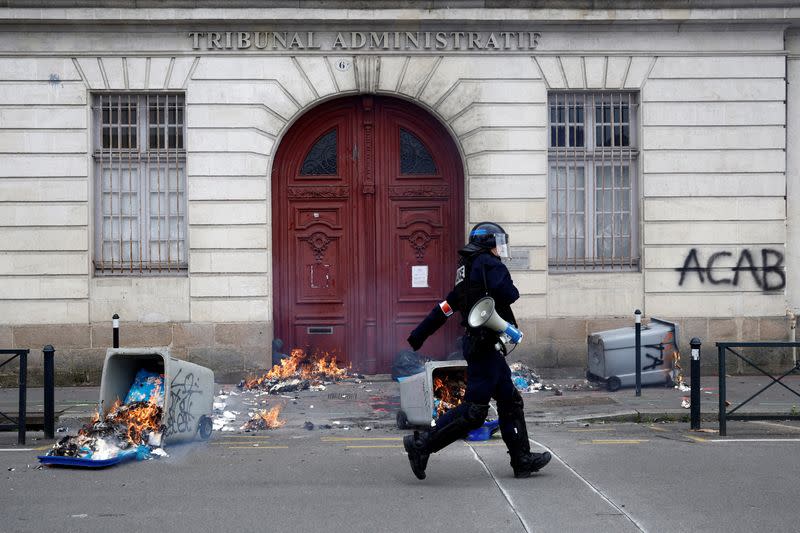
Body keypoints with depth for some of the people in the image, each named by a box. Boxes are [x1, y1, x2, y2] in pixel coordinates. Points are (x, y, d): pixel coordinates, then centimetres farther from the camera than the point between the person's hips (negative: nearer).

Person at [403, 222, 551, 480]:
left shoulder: (467, 269, 20)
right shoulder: (488, 263, -9)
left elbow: (446, 306, 23)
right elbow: (508, 293, -23)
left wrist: (419, 333, 27)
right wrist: (513, 290, 2)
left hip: (482, 345, 11)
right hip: (485, 345, -11)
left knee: (511, 401, 13)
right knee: (474, 410, -10)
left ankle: (522, 460, 16)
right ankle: (422, 444, -7)